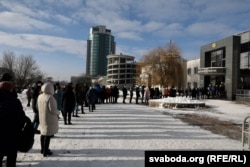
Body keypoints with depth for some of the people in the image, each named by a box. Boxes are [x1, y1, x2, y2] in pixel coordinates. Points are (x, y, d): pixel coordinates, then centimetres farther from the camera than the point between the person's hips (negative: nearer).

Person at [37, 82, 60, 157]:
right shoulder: (50, 97, -23)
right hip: (50, 119, -8)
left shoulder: (40, 97, 2)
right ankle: (45, 152, 9)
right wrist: (58, 112, -7)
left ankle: (43, 149, 34)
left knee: (43, 133, 20)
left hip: (42, 118, 8)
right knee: (48, 135, 1)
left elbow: (38, 107, 13)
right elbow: (52, 109, -25)